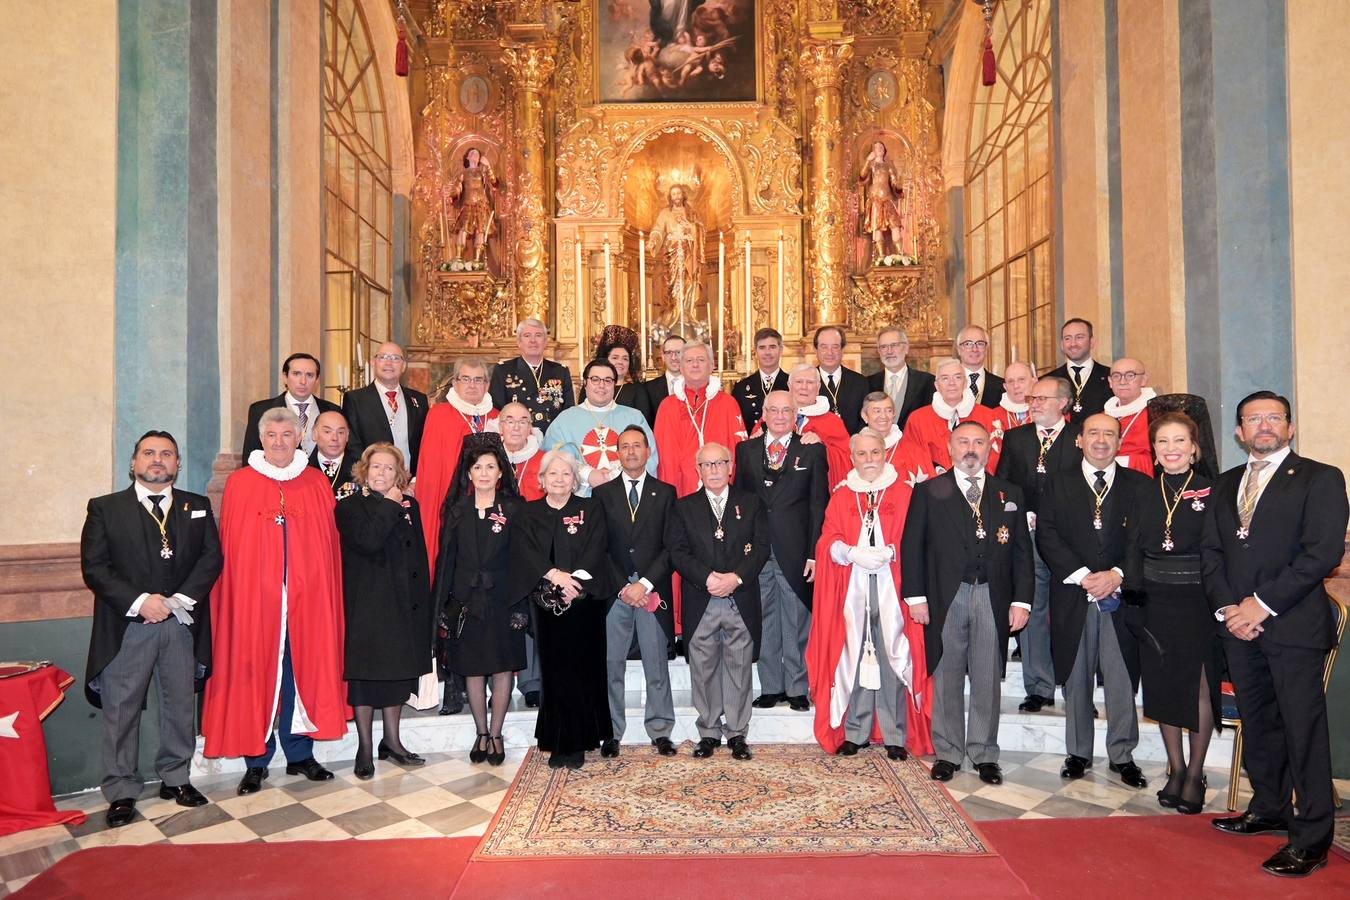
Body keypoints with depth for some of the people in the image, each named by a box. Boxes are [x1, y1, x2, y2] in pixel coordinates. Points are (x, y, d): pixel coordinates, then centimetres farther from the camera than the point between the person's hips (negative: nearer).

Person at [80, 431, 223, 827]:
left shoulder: (197, 507, 10)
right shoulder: (105, 508, 4)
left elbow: (211, 557, 1)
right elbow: (94, 567, -4)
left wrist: (180, 599, -11)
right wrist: (140, 601, -15)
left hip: (182, 625, 2)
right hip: (126, 627, -2)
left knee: (181, 705, 10)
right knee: (121, 710, 3)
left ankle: (176, 778, 24)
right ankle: (121, 791, 14)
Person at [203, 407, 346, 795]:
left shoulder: (317, 483, 7)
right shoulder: (240, 484, 3)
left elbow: (330, 545, 8)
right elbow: (230, 547, 2)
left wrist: (324, 593, 2)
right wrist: (238, 594, -5)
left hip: (306, 599, 2)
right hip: (253, 598, -1)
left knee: (303, 672, 7)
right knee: (254, 674, 4)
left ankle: (300, 754, 22)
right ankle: (256, 761, 17)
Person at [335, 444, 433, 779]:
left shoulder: (409, 505, 11)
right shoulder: (349, 505, -3)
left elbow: (420, 554, 11)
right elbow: (367, 541, -22)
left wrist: (423, 599, 6)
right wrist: (389, 506, -14)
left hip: (404, 602, 5)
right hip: (366, 603, -5)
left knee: (400, 670, 12)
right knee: (365, 672, 2)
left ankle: (392, 740, 25)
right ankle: (365, 748, 13)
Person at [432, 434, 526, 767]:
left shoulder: (513, 508, -1)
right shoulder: (457, 509, 5)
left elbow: (520, 557, -3)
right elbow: (446, 557, 5)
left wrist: (519, 605, -10)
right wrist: (442, 603, 0)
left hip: (502, 599, -2)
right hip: (466, 600, 2)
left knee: (503, 667, 4)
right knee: (472, 669, 8)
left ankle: (496, 735, 17)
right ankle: (481, 734, 21)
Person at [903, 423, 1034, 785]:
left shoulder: (1010, 494, 10)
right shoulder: (929, 491, 4)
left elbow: (1022, 551, 8)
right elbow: (912, 545, 1)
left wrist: (1021, 600, 0)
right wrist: (916, 596, -6)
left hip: (993, 598, 2)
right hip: (946, 597, -1)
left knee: (988, 680, 8)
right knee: (946, 679, 6)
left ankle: (984, 754, 21)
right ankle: (948, 753, 18)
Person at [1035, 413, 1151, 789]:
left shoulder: (1140, 486, 8)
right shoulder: (1058, 484, 8)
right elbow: (1047, 535, -2)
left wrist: (1117, 575, -13)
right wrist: (1082, 575, -12)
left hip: (1121, 595, 0)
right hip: (1073, 597, 0)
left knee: (1122, 679, 3)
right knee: (1076, 678, 8)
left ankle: (1122, 754, 17)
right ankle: (1078, 753, 19)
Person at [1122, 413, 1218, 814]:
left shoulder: (1211, 492, -4)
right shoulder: (1144, 495, 5)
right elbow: (1133, 553, 5)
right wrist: (1133, 600, -3)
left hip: (1198, 601, -3)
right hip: (1156, 602, 3)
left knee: (1200, 687, 1)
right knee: (1163, 686, 9)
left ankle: (1195, 772, 17)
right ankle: (1175, 768, 24)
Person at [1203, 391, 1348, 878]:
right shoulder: (1224, 485, 16)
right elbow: (1210, 551, 12)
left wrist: (1262, 603, -14)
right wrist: (1227, 607, -2)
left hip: (1294, 625, -5)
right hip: (1240, 624, 5)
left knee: (1303, 729, -1)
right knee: (1258, 724, 14)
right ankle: (1269, 809, 28)